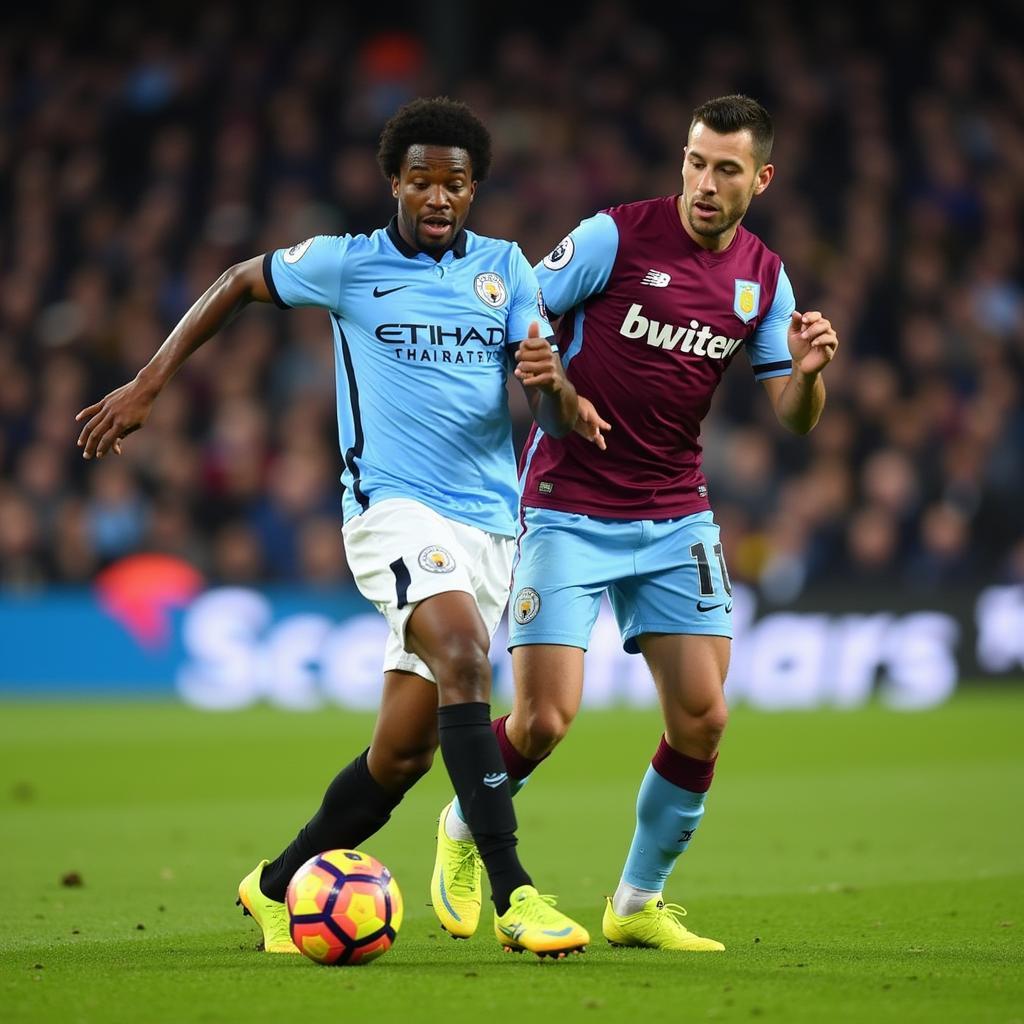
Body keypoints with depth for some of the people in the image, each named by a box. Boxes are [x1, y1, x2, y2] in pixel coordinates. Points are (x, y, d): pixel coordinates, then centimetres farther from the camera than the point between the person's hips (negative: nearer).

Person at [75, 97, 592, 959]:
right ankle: (515, 897, -35)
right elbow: (241, 282, 18)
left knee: (405, 750, 4)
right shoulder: (348, 264, 1)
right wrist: (148, 385, 13)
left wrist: (550, 378, -22)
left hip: (488, 523, 4)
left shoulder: (504, 269, 8)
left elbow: (561, 420, 3)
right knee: (465, 659, -30)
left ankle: (279, 887, 25)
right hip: (392, 507, -4)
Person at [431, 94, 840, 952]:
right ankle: (464, 831, 21)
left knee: (702, 718, -5)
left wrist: (808, 370, -16)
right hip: (568, 513, -4)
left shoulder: (764, 278, 4)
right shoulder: (616, 237, -11)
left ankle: (640, 903, 14)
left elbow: (794, 418, 6)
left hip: (677, 519, 4)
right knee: (544, 719, -12)